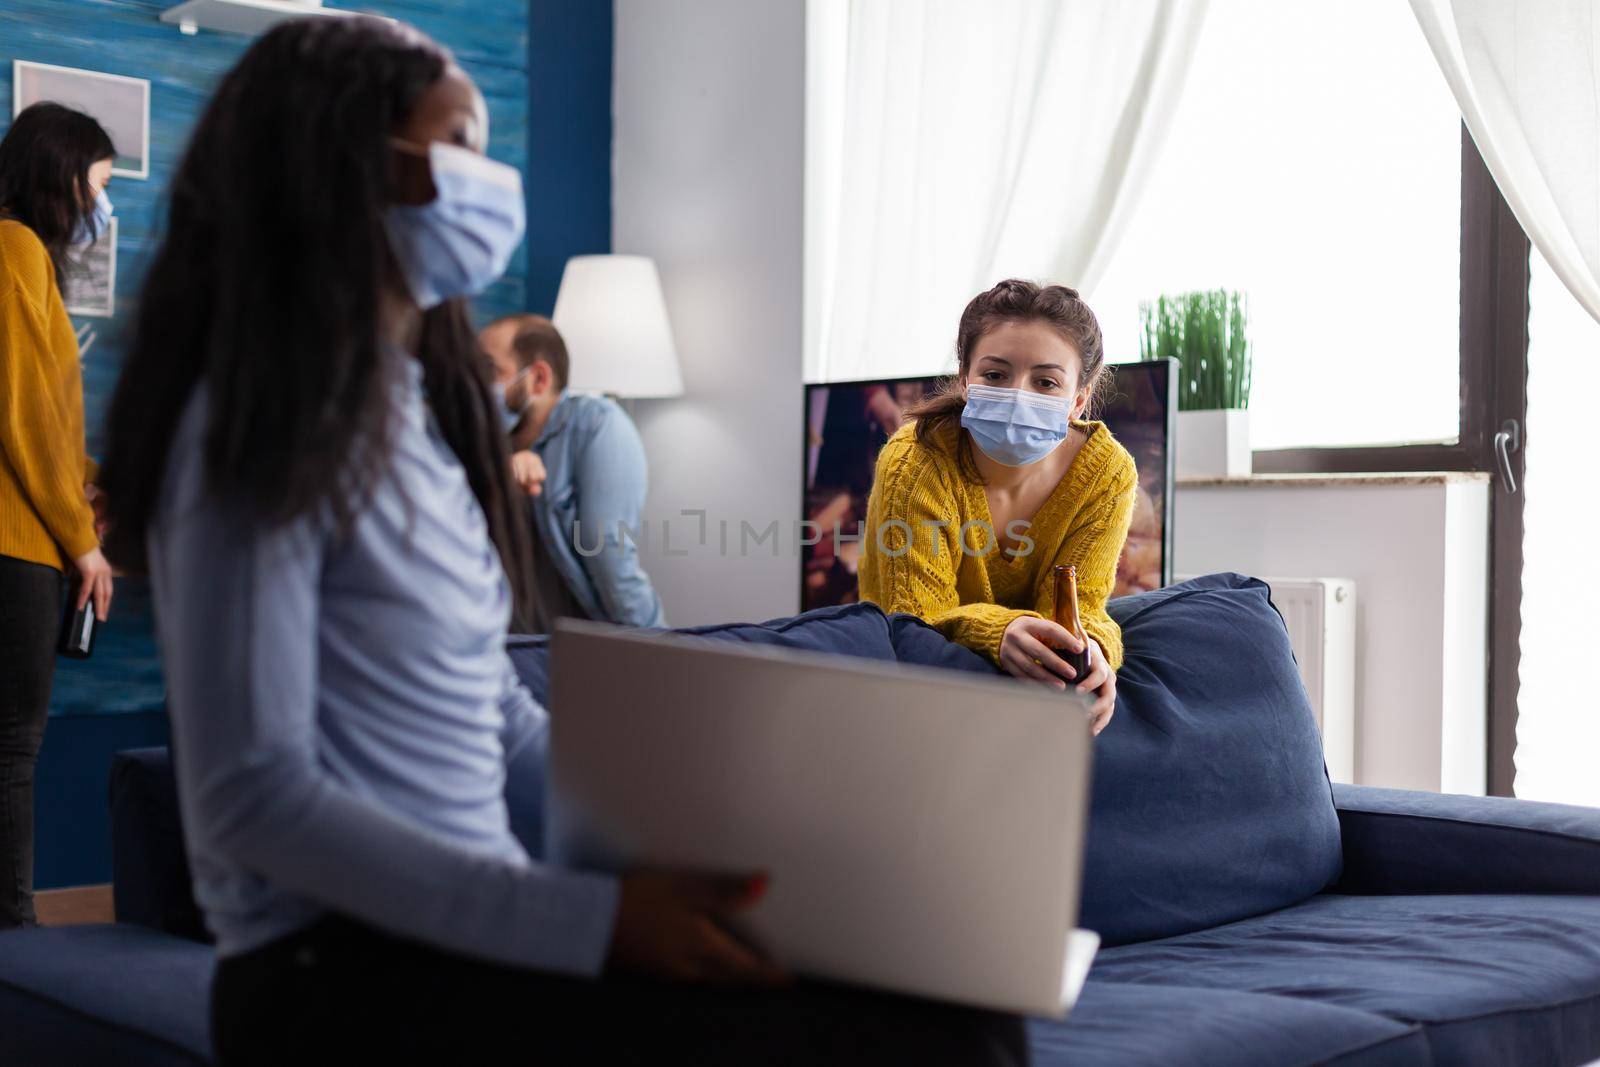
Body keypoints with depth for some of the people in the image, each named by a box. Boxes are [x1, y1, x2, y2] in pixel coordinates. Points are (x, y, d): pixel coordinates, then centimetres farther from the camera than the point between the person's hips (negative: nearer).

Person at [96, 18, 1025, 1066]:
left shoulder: (423, 403, 17)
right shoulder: (261, 428, -10)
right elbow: (252, 800, -17)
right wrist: (595, 920, -23)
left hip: (468, 927, 8)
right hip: (341, 975, -8)